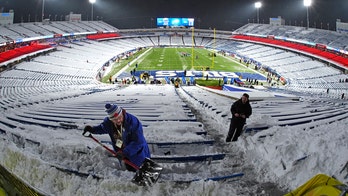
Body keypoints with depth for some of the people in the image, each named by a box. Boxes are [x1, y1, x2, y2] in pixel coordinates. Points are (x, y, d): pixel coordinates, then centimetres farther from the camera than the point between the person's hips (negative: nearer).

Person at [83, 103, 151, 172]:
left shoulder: (133, 121, -31)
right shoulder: (108, 122, -13)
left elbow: (138, 142, -29)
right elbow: (102, 128, 13)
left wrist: (125, 152, -33)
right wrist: (91, 129, -6)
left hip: (138, 154, -5)